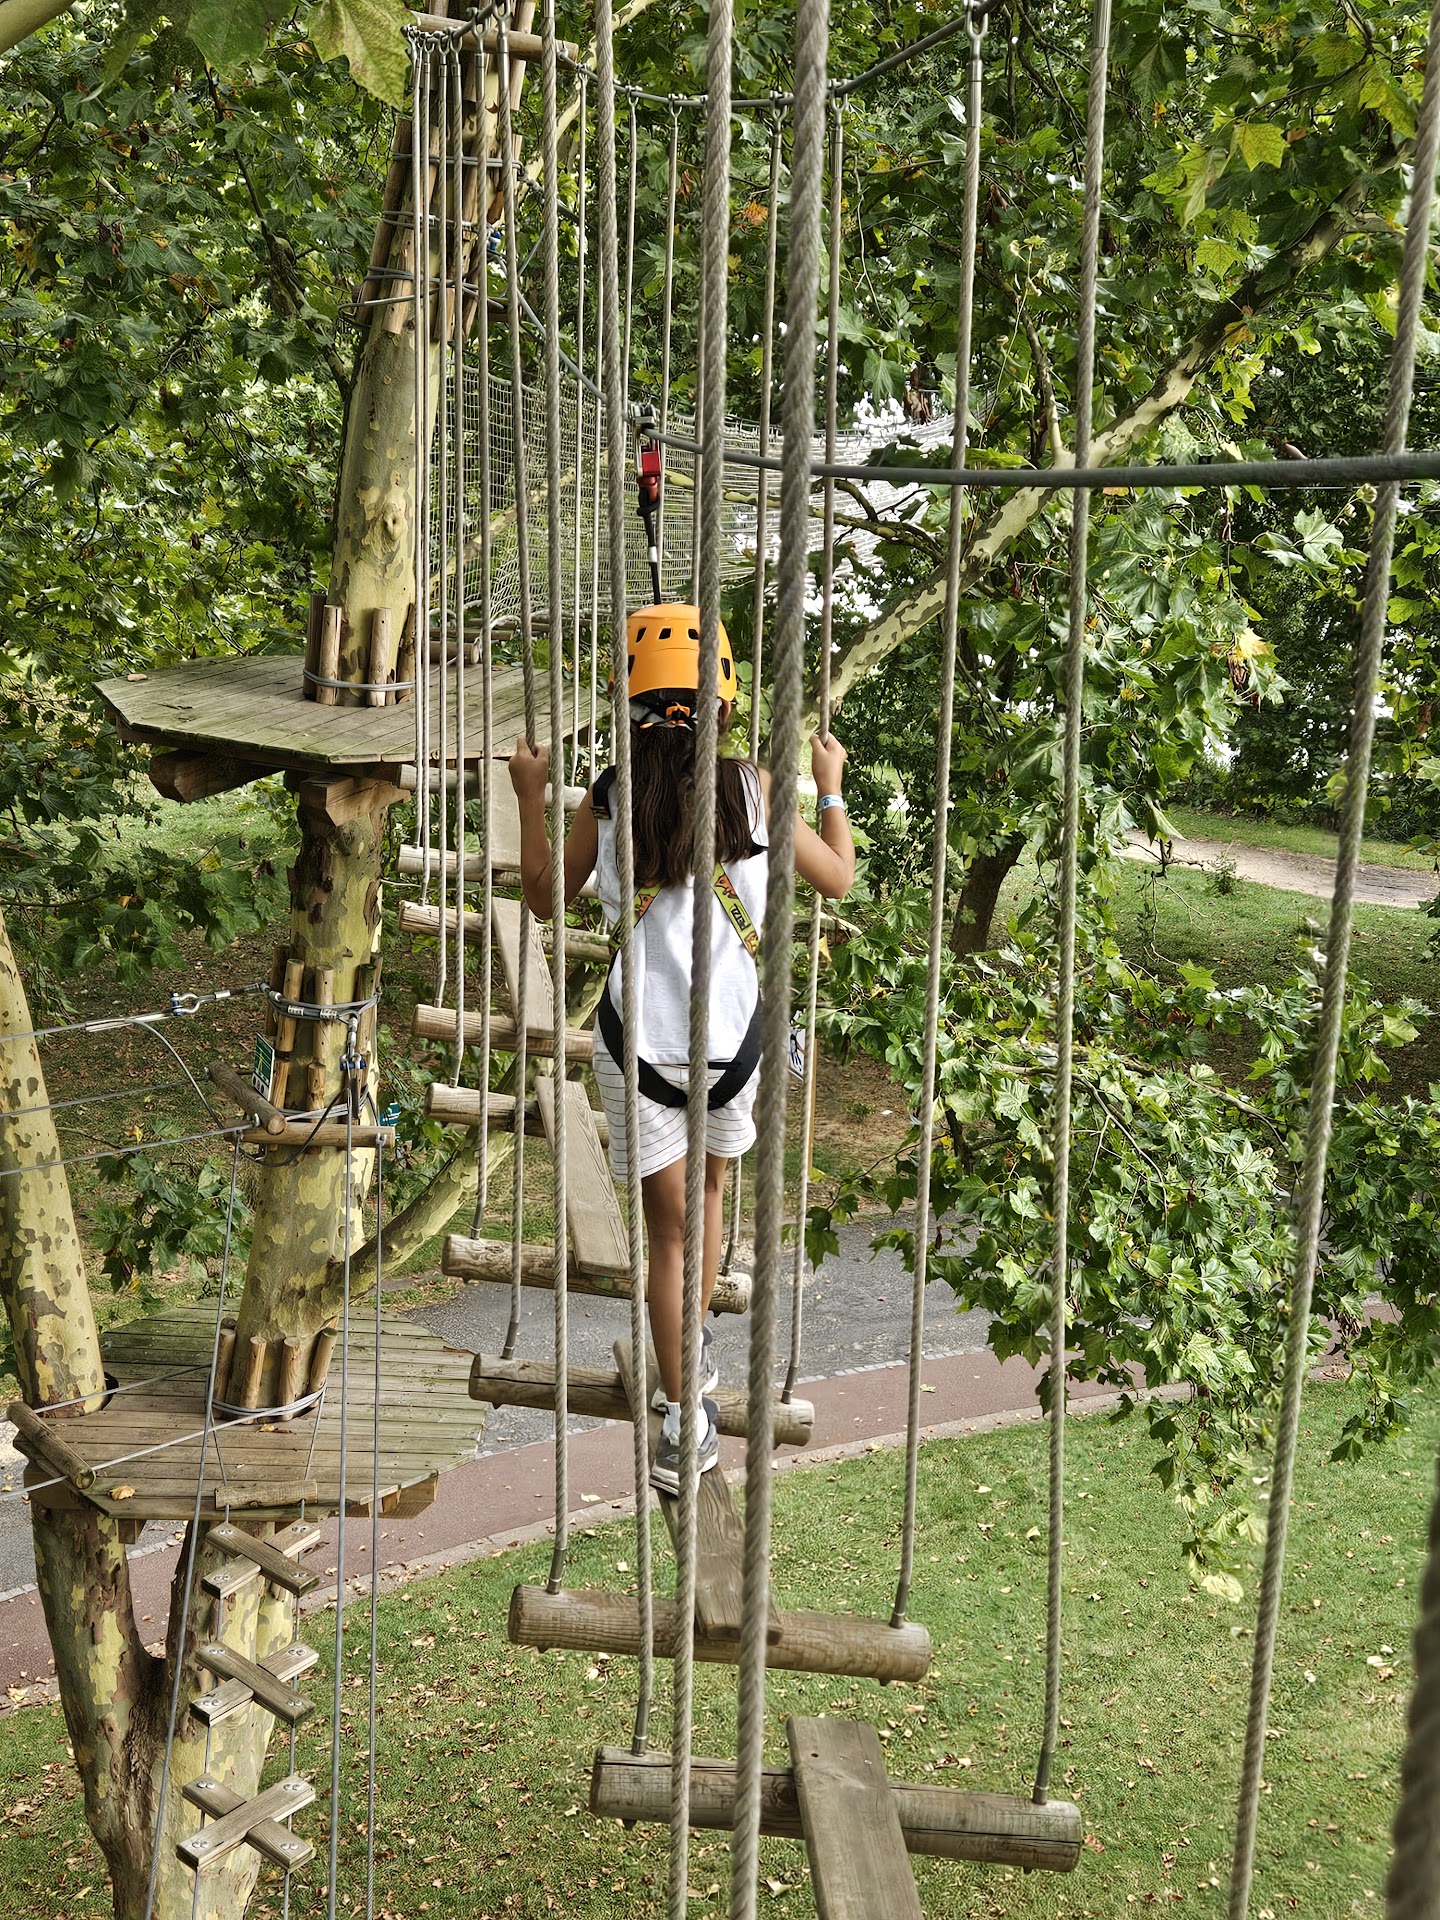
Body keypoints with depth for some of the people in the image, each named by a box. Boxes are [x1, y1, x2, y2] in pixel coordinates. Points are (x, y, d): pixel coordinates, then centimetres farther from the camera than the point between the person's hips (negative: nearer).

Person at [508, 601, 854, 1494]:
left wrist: (530, 796, 20)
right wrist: (831, 787, 22)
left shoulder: (607, 798, -5)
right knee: (709, 1194, 24)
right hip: (730, 1031, 1)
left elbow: (544, 895, 9)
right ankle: (695, 1349, 42)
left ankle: (684, 1416, 11)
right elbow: (838, 879, 6)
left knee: (670, 1225, 9)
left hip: (641, 1036, 0)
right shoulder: (751, 786, -6)